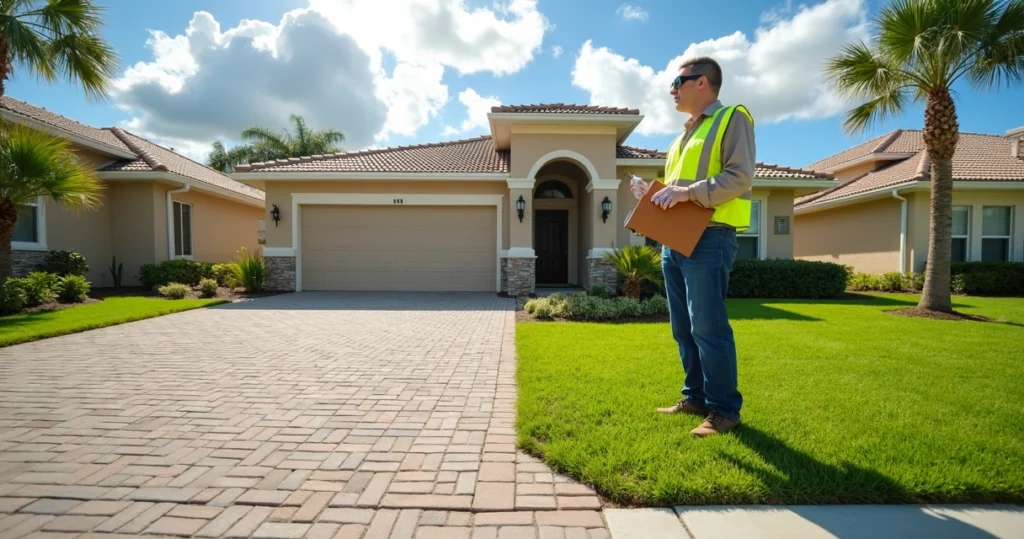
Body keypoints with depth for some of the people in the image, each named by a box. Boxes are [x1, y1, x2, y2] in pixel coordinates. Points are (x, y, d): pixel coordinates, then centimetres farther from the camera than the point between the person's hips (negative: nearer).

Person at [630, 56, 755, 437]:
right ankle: (695, 398, 22)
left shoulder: (732, 119, 1)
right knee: (683, 327, 10)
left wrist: (686, 193, -21)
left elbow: (739, 176, -13)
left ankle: (724, 409, 5)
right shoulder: (684, 135, 26)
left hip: (708, 238, -8)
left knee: (708, 327, -7)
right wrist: (654, 194, 8)